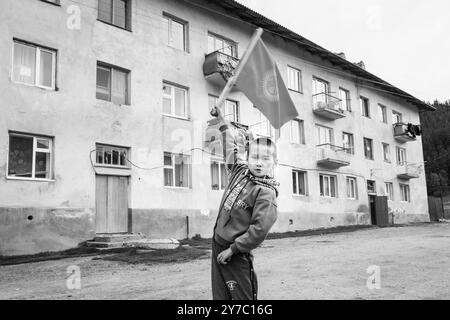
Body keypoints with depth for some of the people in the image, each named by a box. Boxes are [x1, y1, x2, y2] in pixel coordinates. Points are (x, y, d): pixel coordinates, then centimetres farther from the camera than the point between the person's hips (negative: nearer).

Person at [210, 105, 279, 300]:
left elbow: (259, 230, -23)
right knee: (220, 296, 13)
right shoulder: (240, 170, 6)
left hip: (236, 255, -7)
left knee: (243, 297, 0)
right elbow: (231, 147, 22)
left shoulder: (266, 193, -16)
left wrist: (232, 249, -18)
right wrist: (222, 120, 29)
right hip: (217, 244, 8)